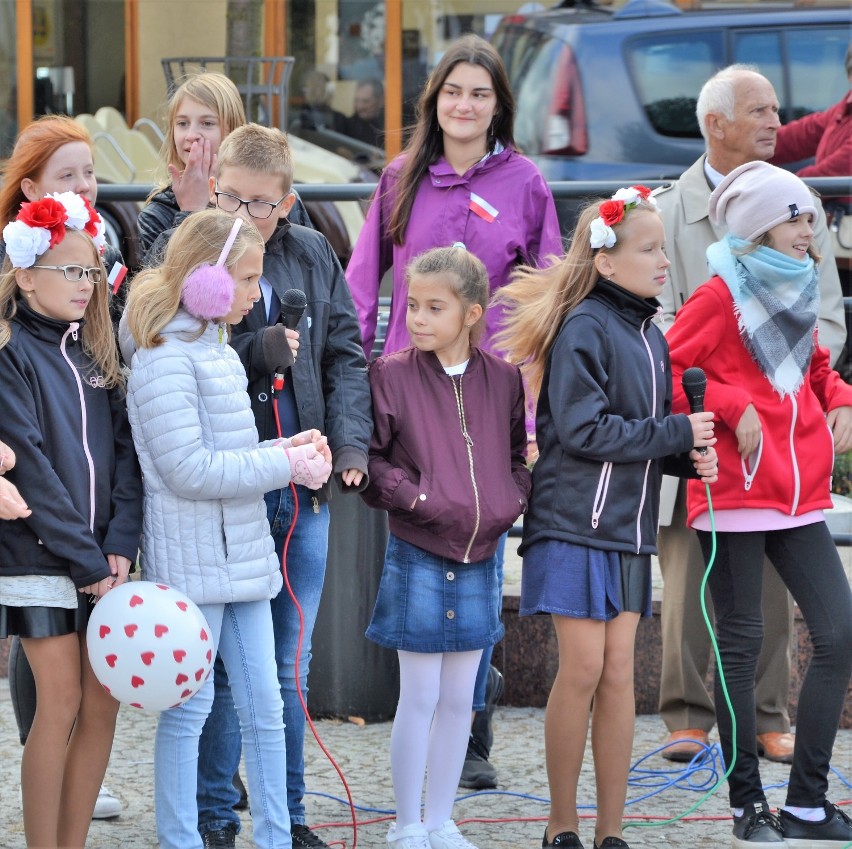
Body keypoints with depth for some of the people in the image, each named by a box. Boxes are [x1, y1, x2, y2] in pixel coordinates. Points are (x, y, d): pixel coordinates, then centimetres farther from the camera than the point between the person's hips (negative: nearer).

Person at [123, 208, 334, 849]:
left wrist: (288, 450, 4)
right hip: (193, 561, -9)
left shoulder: (220, 351, 15)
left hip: (243, 555, 9)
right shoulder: (165, 359, -15)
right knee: (190, 709, -1)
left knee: (264, 706, 10)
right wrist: (286, 466, -15)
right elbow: (189, 469, -21)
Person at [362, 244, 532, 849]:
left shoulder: (502, 379, 4)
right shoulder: (392, 375, -6)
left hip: (480, 557, 4)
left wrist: (511, 500, -3)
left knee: (460, 698, 10)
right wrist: (415, 498, -16)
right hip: (418, 555, -4)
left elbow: (519, 453, 14)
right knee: (420, 697, -2)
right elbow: (369, 459, -6)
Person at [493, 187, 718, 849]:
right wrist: (676, 434, -15)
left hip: (630, 528, 7)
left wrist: (689, 456, -2)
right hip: (576, 522, -7)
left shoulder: (651, 338, 12)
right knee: (582, 669, -6)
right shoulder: (584, 329, -12)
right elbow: (585, 430, -19)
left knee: (619, 673, 5)